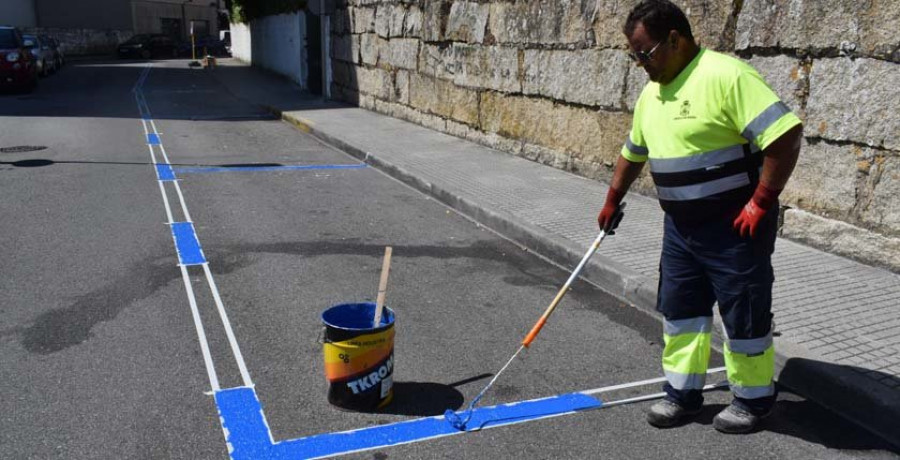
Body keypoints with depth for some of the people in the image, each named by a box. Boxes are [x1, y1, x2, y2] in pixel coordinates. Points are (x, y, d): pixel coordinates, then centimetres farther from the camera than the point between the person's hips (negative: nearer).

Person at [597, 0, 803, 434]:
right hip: (681, 227, 8)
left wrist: (760, 202, -22)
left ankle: (754, 399, 27)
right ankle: (683, 393, 29)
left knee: (743, 315, 7)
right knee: (679, 309, 14)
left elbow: (786, 133, -25)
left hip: (734, 228, -8)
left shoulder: (726, 75, -20)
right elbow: (633, 152, 22)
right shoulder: (651, 93, 8)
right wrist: (613, 201, 27)